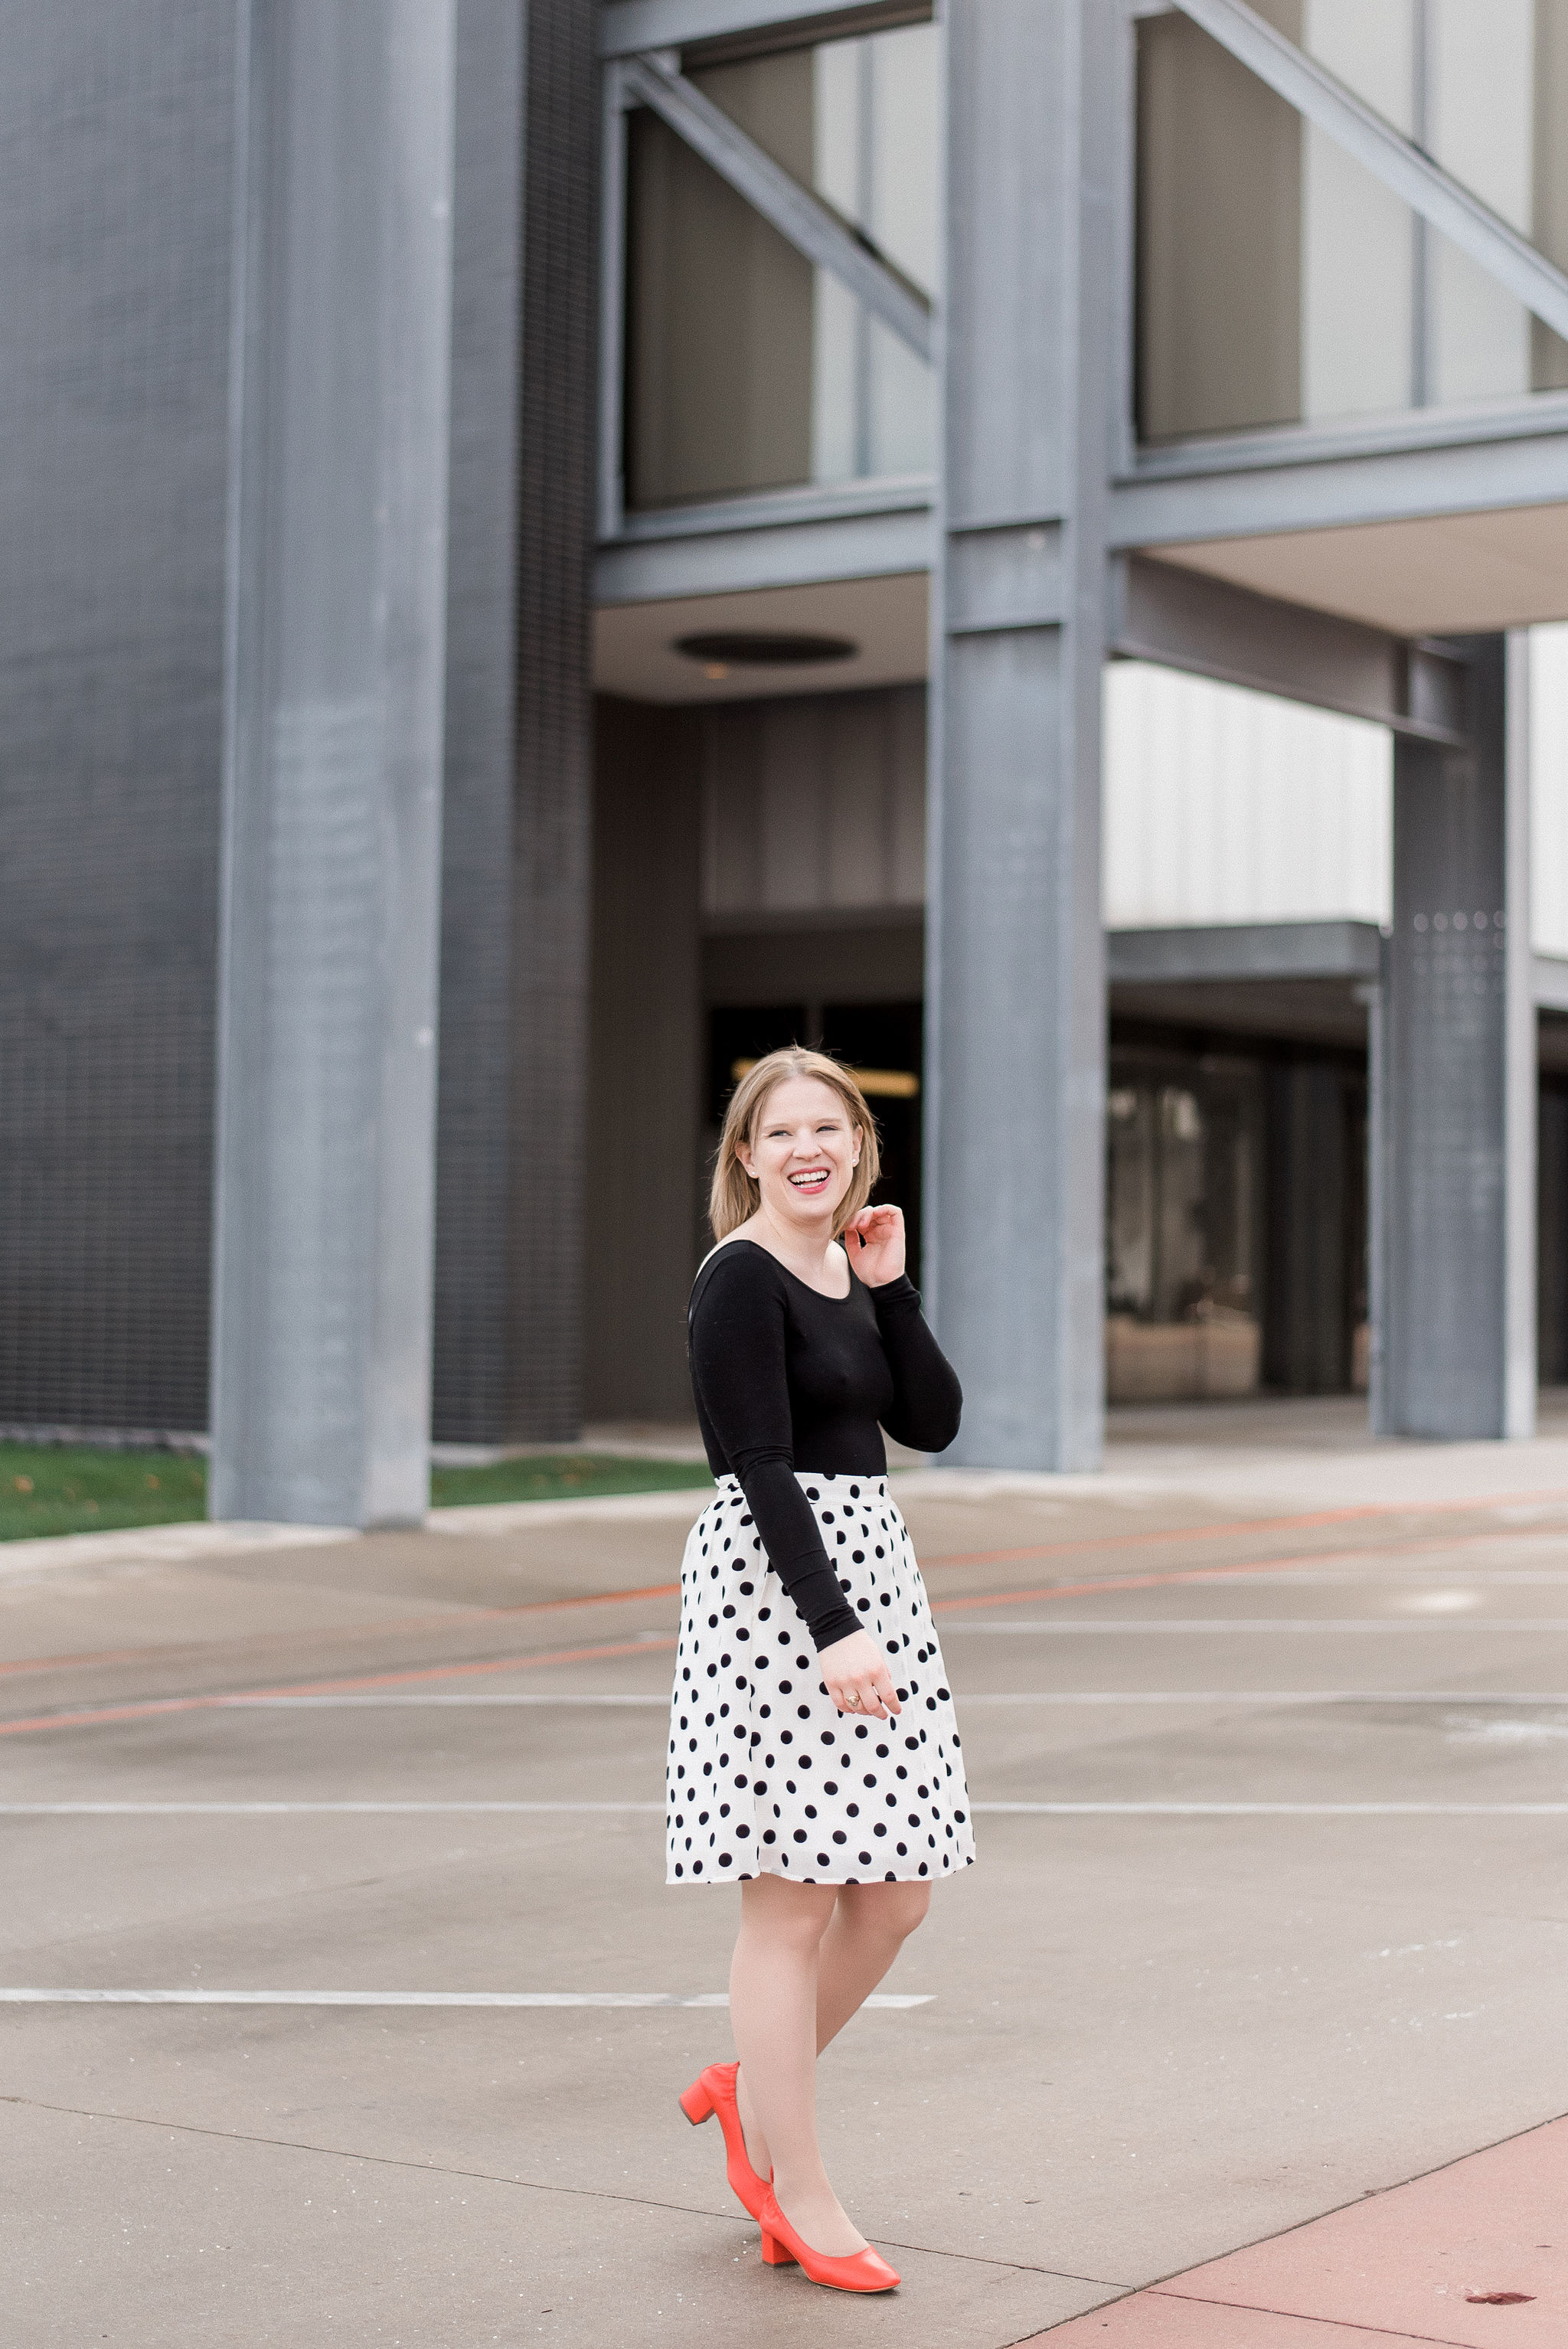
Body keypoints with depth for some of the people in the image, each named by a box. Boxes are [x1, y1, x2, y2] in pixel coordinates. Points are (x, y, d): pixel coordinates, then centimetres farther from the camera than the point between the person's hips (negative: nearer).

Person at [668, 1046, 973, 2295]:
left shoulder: (851, 1269, 14)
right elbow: (763, 1469, -18)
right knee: (793, 1899, -2)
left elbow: (932, 1421, 8)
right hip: (774, 1582, -8)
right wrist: (835, 1629, -24)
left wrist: (889, 1283, 1)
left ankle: (752, 2088, 31)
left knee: (895, 1892, 11)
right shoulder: (741, 1279, -10)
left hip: (869, 1565, 8)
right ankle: (797, 2193, 9)